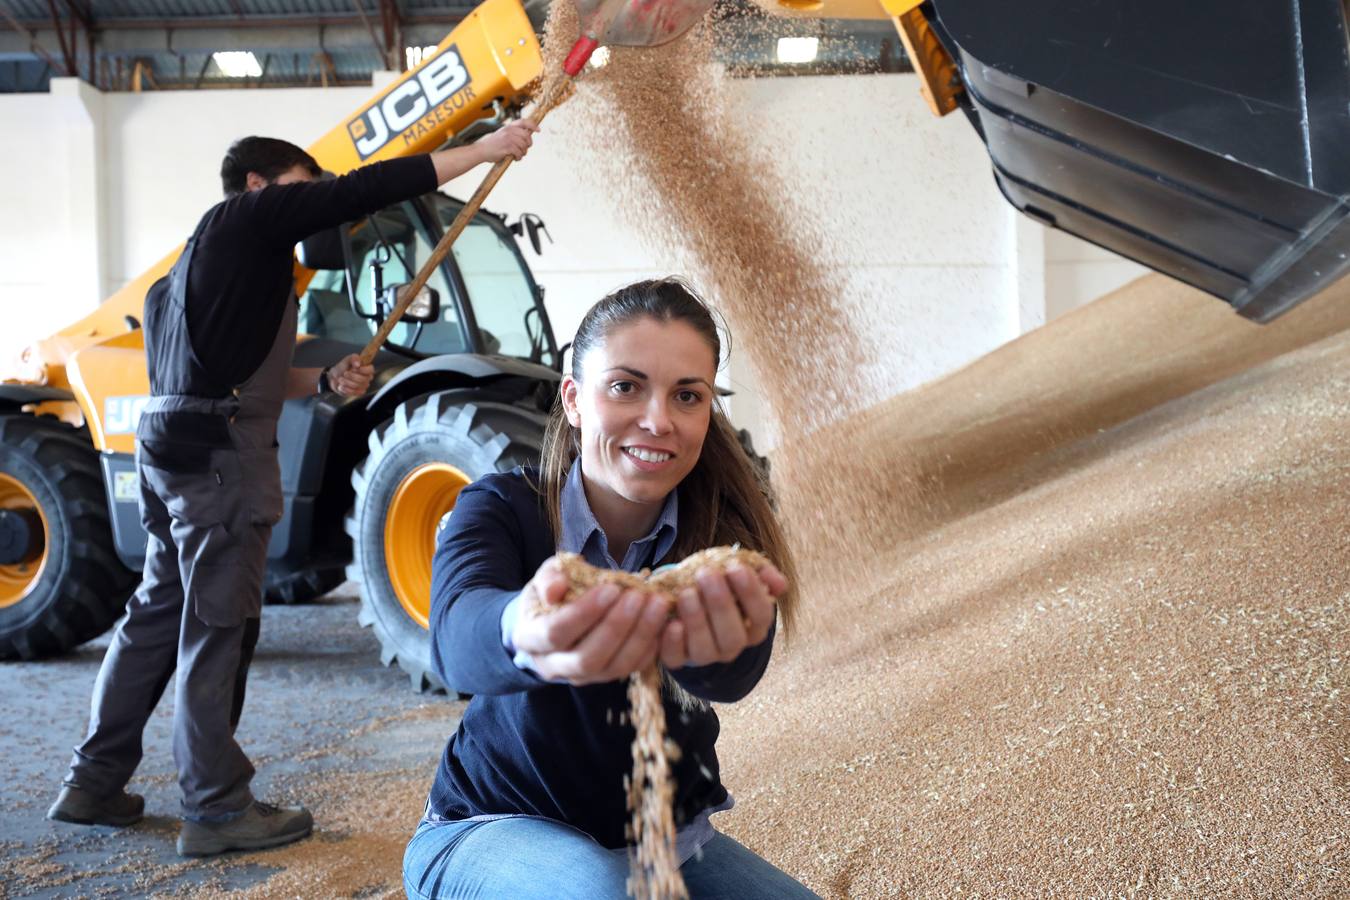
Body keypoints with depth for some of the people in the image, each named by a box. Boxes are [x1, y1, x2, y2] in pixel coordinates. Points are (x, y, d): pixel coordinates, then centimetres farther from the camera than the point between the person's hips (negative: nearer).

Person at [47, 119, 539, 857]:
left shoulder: (214, 246, 23)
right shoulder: (251, 215, -4)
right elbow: (365, 190, -11)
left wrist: (325, 381, 14)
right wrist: (485, 150, -9)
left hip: (175, 441, 10)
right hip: (220, 449, -10)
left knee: (162, 609, 15)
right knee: (219, 624, -4)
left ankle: (94, 782, 22)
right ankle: (216, 809, 2)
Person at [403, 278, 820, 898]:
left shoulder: (722, 526, -12)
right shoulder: (503, 509, -15)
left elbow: (732, 678, -35)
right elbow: (457, 631, -39)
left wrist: (717, 642, -62)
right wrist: (527, 636, -65)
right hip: (493, 829, -3)